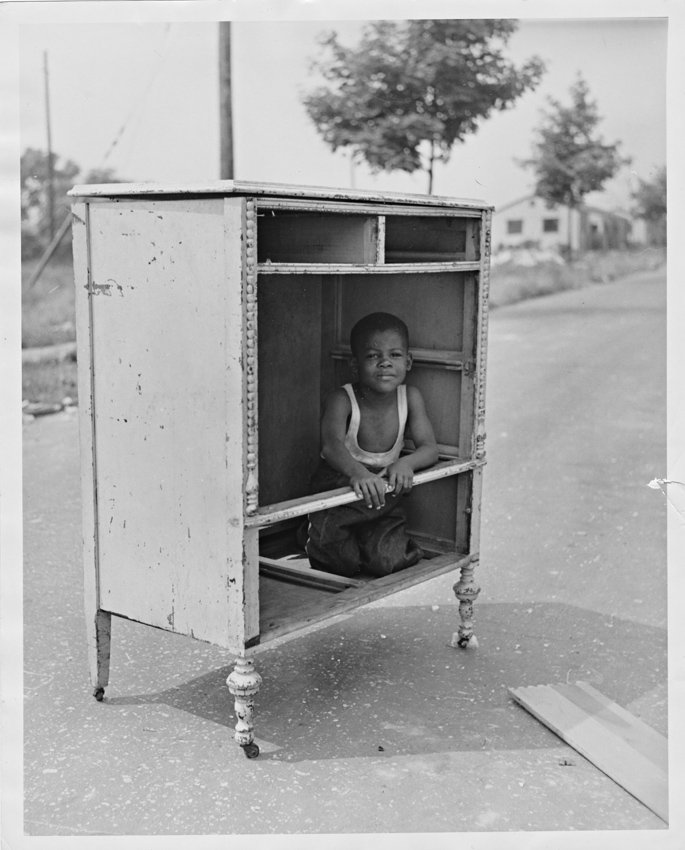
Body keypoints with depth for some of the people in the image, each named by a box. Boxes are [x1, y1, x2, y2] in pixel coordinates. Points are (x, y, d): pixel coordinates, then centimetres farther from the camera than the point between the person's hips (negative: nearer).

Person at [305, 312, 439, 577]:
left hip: (384, 492, 2)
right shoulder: (342, 399, -21)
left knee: (386, 561, -15)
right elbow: (331, 444, -38)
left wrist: (406, 463, -36)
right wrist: (357, 472, -60)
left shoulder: (410, 397, -9)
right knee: (342, 561, -16)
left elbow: (429, 448, -12)